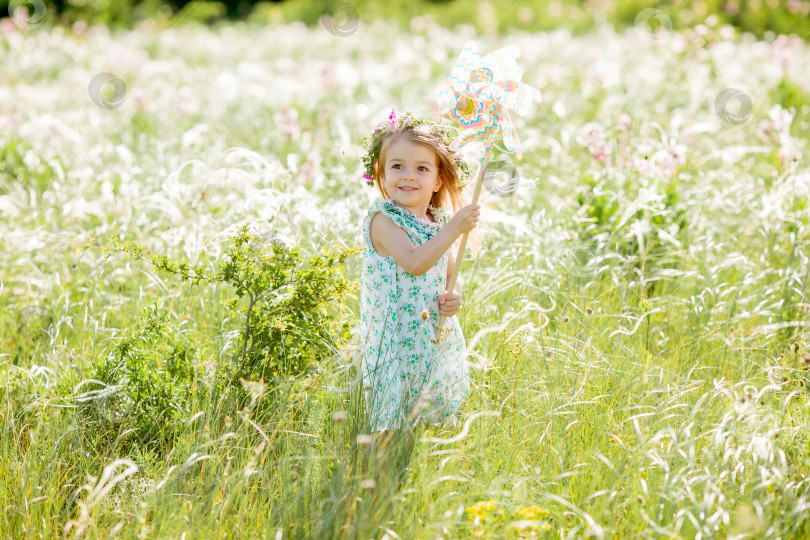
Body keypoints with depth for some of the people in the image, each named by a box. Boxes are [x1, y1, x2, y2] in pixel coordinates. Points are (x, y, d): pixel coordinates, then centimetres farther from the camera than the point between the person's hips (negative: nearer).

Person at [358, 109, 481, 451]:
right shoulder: (382, 220, -10)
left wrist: (455, 296, 0)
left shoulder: (436, 224, 12)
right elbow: (415, 263, -24)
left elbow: (450, 274, 22)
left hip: (437, 340, 7)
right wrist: (453, 230, -28)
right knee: (393, 430, -6)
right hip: (396, 342, -7)